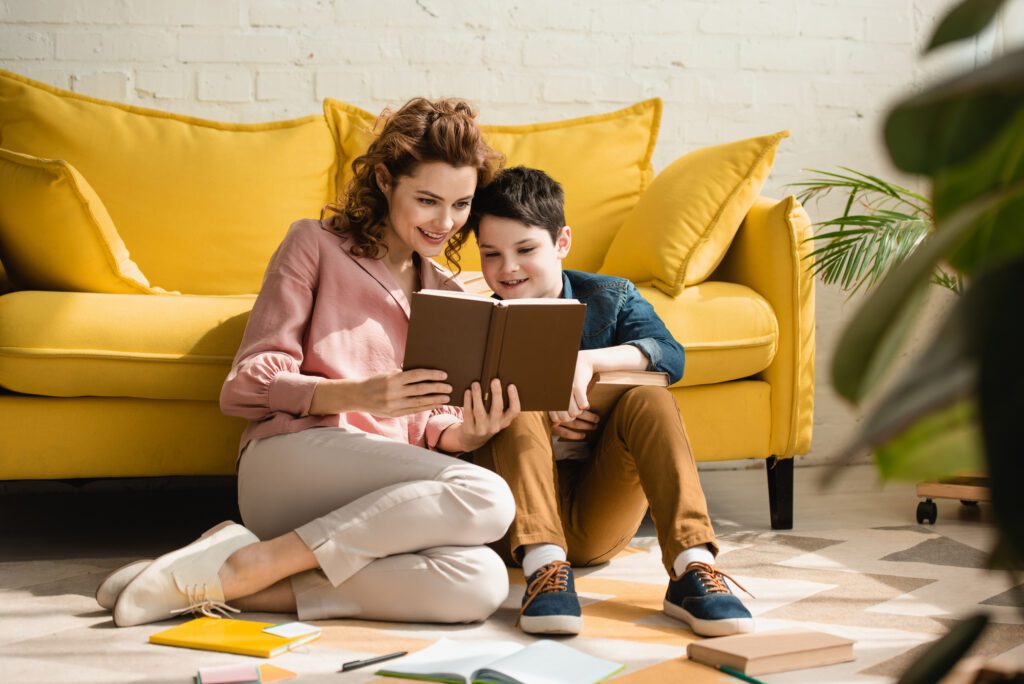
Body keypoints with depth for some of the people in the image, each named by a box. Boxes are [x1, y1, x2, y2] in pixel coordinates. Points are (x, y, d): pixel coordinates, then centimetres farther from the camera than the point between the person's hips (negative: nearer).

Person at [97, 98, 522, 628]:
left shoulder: (448, 299, 25)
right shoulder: (317, 244, 9)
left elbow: (428, 427, 18)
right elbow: (249, 385, 0)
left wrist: (467, 434, -7)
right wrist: (358, 395, -19)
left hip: (386, 494, 5)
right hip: (292, 455, -5)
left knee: (482, 582, -30)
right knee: (486, 498, -31)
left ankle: (240, 588, -27)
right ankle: (250, 563, -27)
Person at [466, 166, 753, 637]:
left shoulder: (610, 298, 10)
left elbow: (671, 357, -11)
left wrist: (590, 359, -27)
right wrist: (538, 420, -23)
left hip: (598, 515, 1)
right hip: (517, 520, 0)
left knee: (649, 399, -22)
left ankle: (692, 567, -36)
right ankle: (543, 565, -41)